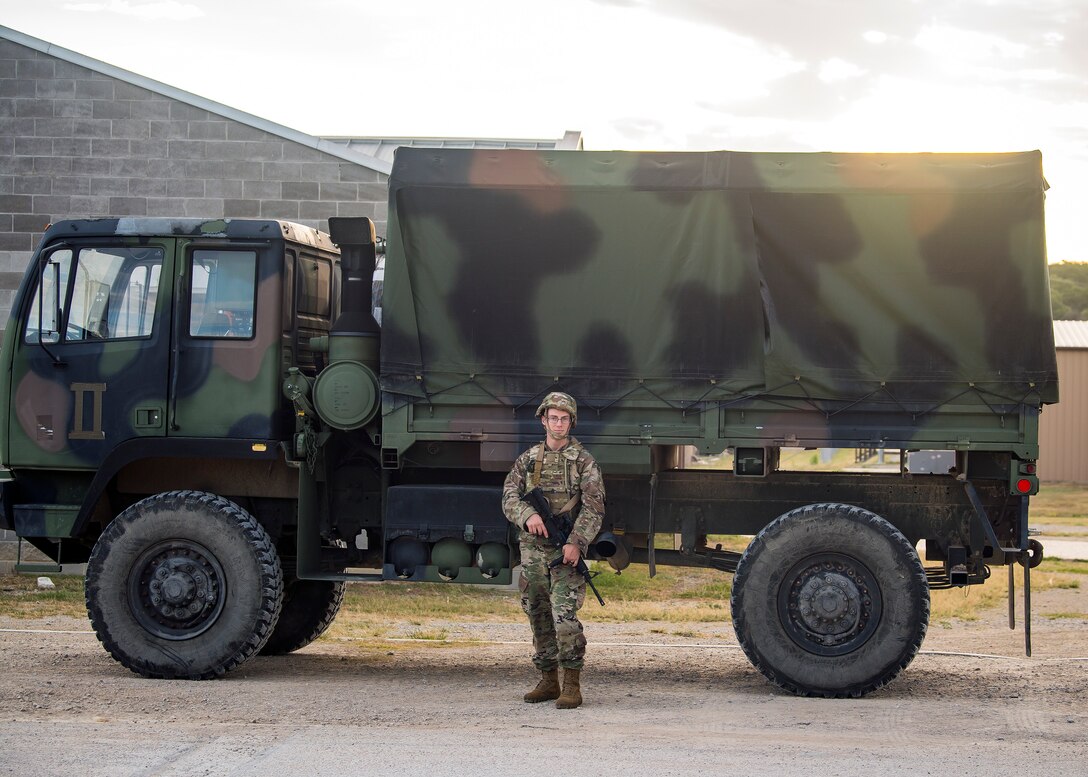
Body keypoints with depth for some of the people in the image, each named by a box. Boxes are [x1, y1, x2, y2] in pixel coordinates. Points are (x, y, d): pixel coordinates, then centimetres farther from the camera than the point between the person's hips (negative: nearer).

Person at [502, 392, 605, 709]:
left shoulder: (583, 461, 1)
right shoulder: (528, 459, 12)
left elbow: (593, 507, -7)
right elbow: (509, 497, 4)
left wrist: (576, 542, -19)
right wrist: (528, 515, -18)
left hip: (566, 552, -5)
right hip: (533, 549, 5)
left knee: (565, 615, -15)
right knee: (539, 616, 10)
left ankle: (572, 685, -12)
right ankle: (548, 680, 21)